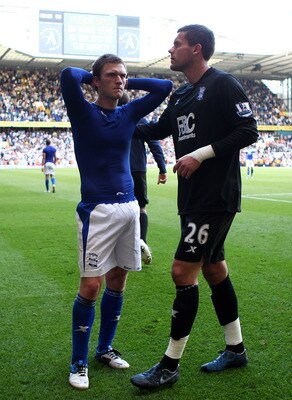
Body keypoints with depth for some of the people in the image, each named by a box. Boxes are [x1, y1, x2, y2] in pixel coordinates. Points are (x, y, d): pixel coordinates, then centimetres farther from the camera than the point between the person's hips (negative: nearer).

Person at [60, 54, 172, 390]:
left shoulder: (129, 113, 11)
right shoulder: (83, 112, -3)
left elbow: (164, 87, 15)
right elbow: (68, 75, -20)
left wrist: (128, 82, 12)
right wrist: (92, 76, -1)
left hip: (129, 207, 6)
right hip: (97, 210, -5)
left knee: (117, 281, 11)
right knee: (90, 286, -6)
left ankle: (105, 349, 28)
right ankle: (78, 363, 9)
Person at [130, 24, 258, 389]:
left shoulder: (222, 85, -8)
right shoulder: (180, 95, 17)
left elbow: (248, 131, -14)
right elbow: (156, 130, 28)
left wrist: (201, 154, -18)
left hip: (216, 197, -9)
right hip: (193, 198, 9)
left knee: (183, 271, -9)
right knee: (213, 269, 14)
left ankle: (170, 365, 2)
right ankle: (236, 349, 29)